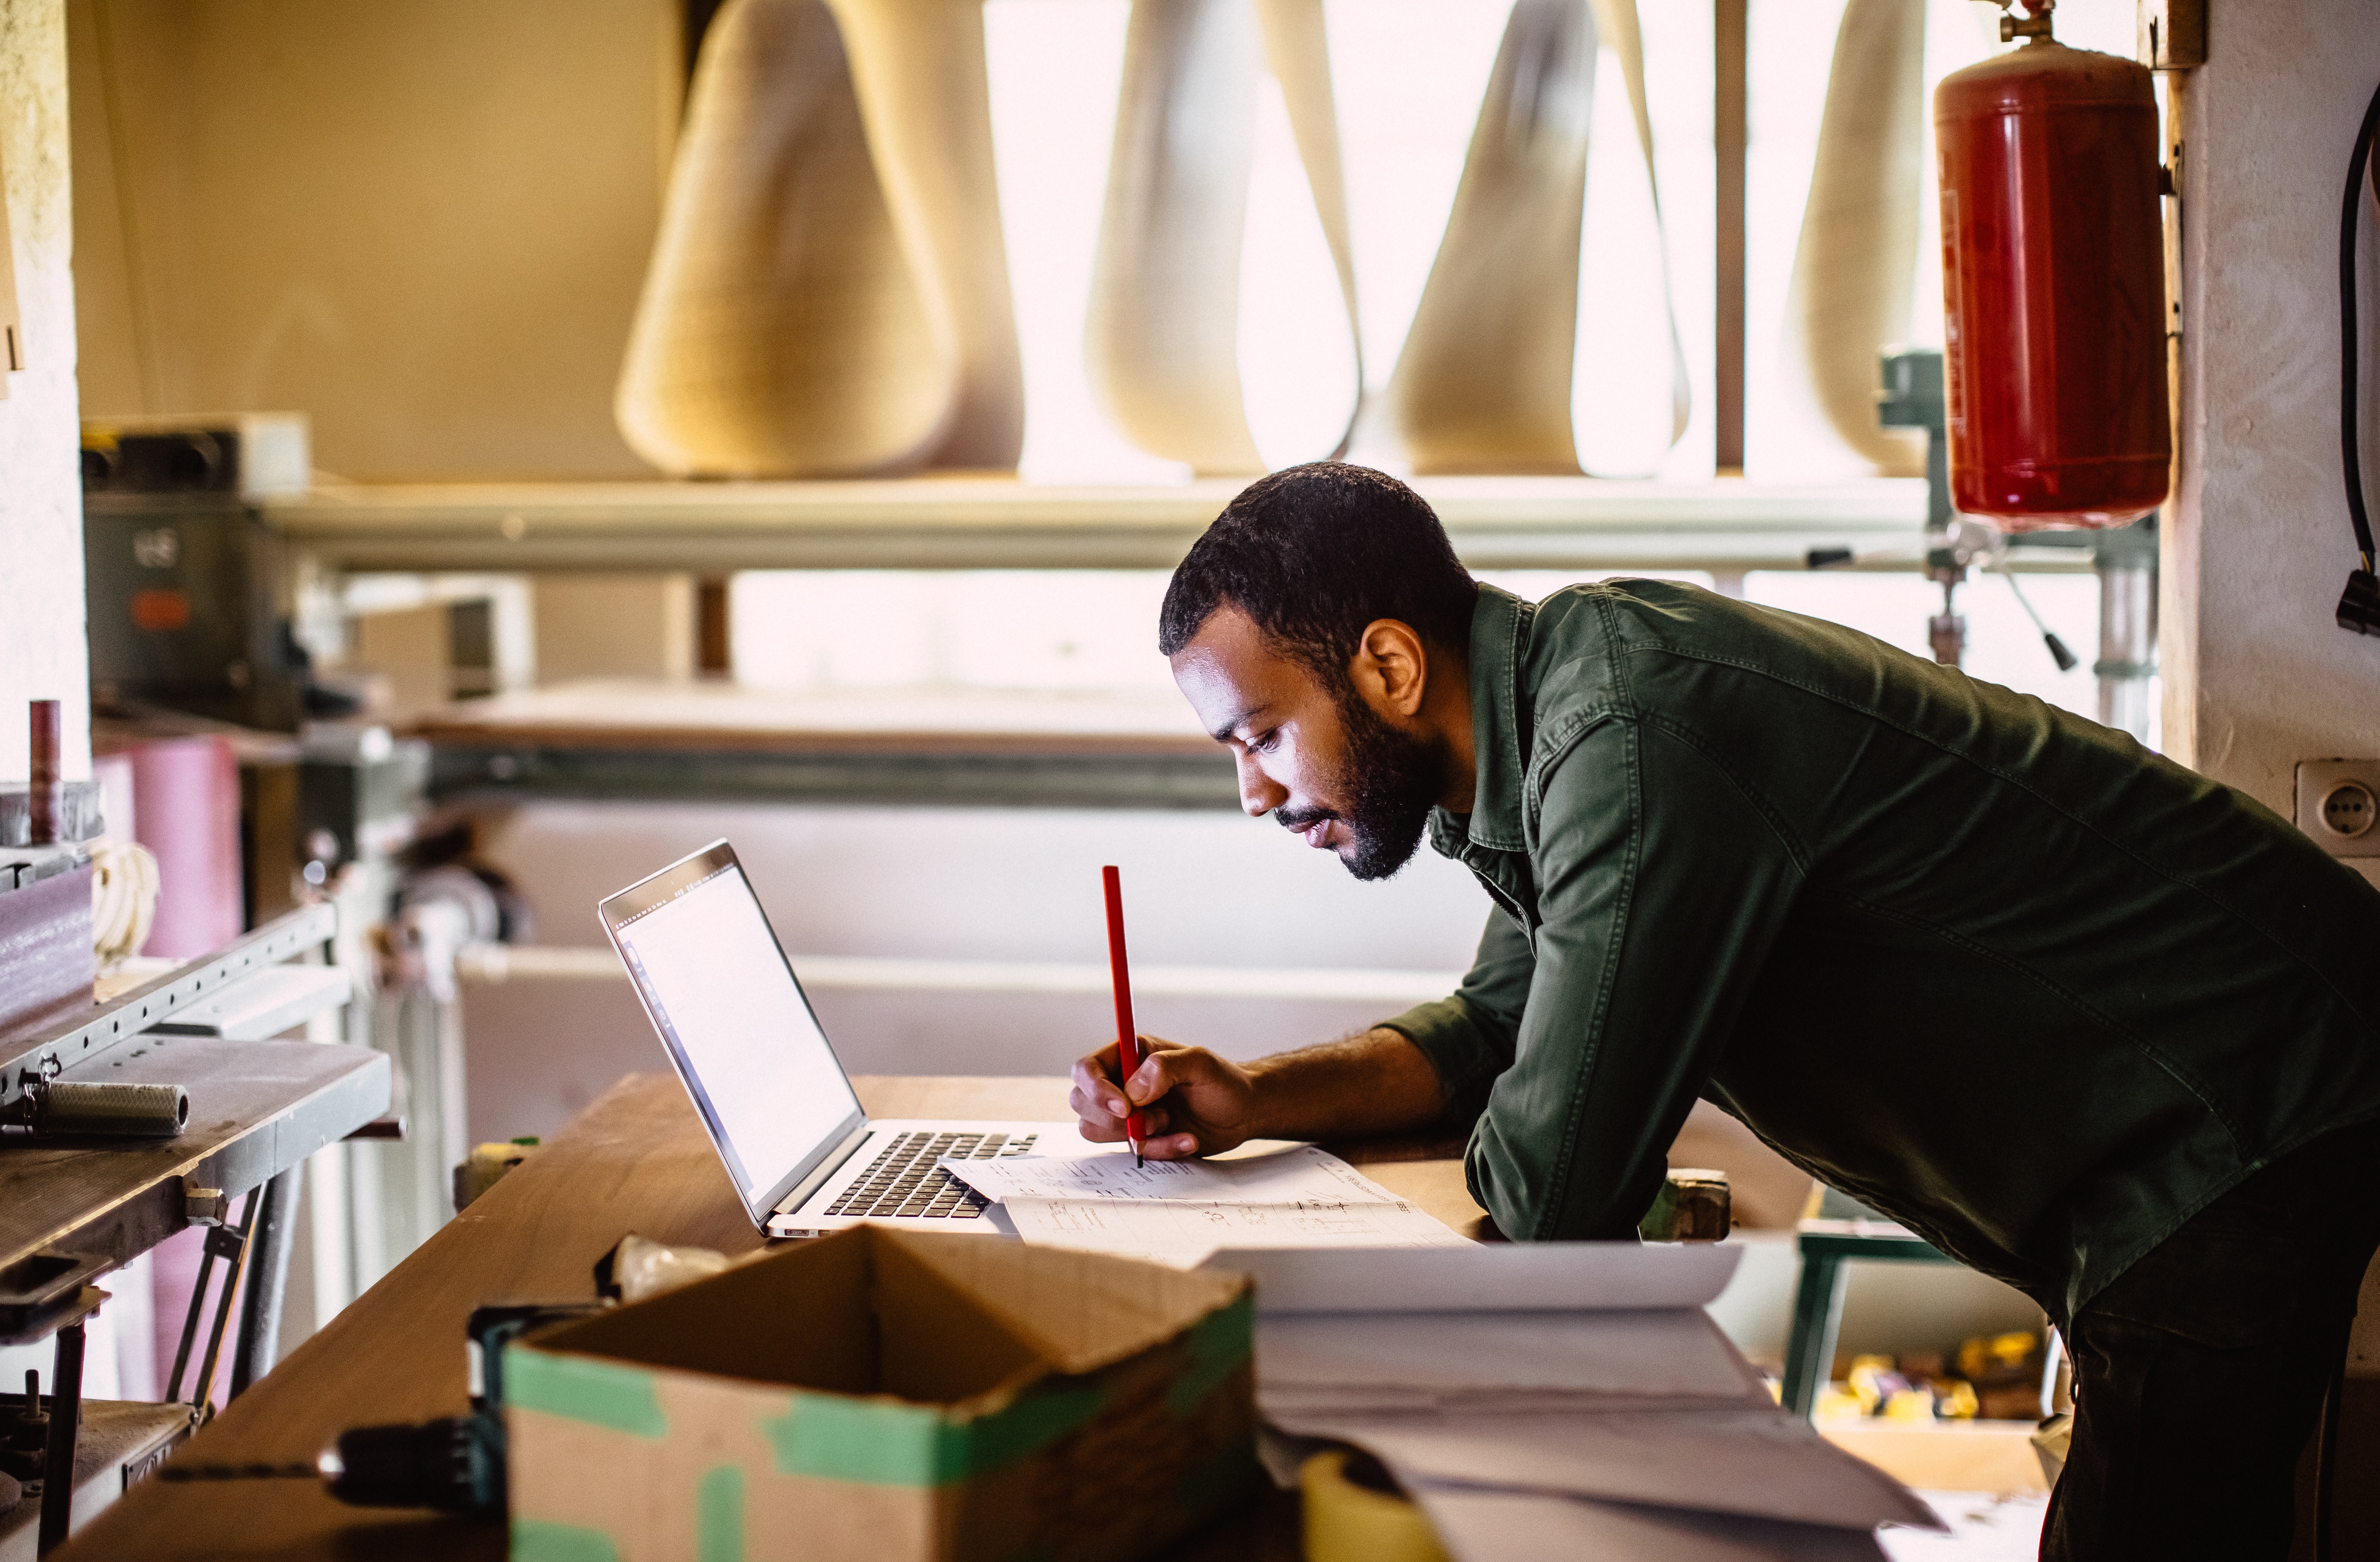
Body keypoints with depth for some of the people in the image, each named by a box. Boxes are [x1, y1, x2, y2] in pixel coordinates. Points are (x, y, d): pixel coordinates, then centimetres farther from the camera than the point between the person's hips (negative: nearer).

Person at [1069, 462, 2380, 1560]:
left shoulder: (1633, 742, -29)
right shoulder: (1552, 699, 4)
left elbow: (1548, 1193, -28)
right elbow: (1499, 1027, 16)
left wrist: (1505, 1136, -4)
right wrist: (1252, 1099, 0)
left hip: (2243, 1121, -10)